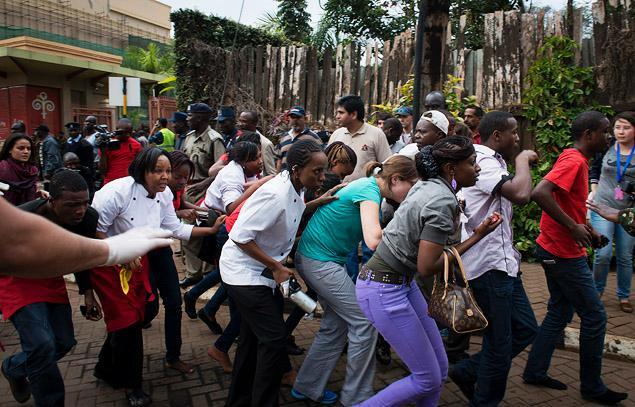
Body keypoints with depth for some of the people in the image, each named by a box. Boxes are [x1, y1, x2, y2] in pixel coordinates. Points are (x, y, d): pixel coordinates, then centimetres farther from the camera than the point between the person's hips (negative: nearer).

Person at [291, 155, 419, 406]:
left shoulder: (370, 188, 10)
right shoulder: (369, 190, -20)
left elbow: (372, 234, 10)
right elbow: (374, 241, -31)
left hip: (319, 258, 10)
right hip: (319, 260, -10)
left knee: (336, 324, 15)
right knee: (364, 321, -3)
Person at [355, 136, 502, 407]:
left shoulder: (426, 185, 5)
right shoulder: (443, 203, -21)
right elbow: (427, 267, -23)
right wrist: (475, 237, -10)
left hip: (402, 281, 9)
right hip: (384, 290, -9)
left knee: (439, 369, 14)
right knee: (428, 380, 1)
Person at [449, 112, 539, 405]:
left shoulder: (491, 161, 16)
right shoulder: (484, 163, -18)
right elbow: (521, 194, -34)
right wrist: (522, 160, -15)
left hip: (502, 262, 10)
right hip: (489, 265, -10)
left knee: (526, 329, 16)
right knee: (500, 344, 2)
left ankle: (467, 371, 25)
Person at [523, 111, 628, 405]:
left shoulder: (575, 160, 13)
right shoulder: (574, 161, -18)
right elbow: (540, 193, -33)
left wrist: (587, 229, 11)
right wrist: (574, 227, -28)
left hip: (556, 251, 10)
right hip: (565, 254, -10)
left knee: (560, 312, 17)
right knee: (594, 316, 2)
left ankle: (535, 371, 25)